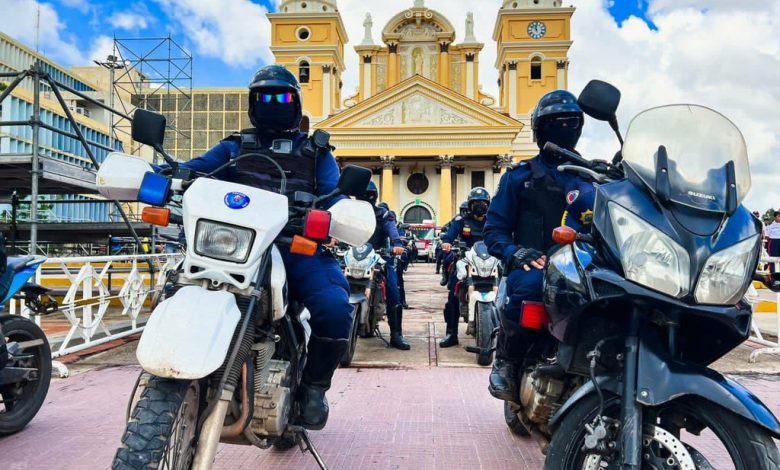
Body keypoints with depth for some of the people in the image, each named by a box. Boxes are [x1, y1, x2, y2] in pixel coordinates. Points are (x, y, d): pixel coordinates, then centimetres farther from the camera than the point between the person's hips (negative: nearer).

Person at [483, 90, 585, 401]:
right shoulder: (520, 176, 14)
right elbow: (495, 228, 7)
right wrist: (514, 253, -13)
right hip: (536, 264, -2)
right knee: (527, 285, -37)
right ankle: (506, 359, -13)